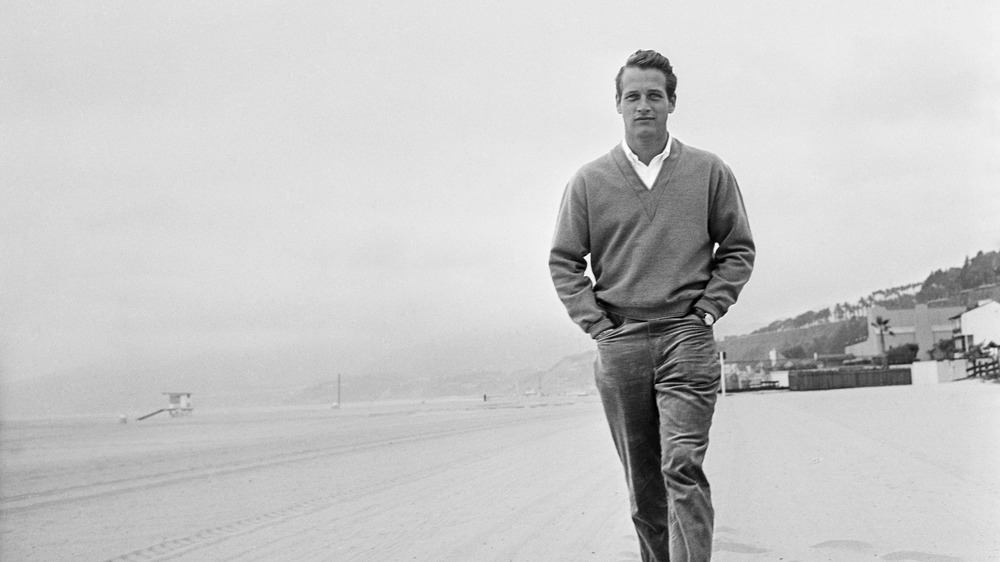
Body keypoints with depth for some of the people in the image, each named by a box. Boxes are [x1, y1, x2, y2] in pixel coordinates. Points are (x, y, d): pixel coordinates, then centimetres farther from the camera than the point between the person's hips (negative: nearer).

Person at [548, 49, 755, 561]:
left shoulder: (709, 172, 5)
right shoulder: (589, 181, 6)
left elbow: (738, 249, 11)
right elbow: (563, 261, 9)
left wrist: (707, 310, -1)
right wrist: (597, 325, 0)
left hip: (687, 336, -2)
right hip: (618, 345, 2)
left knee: (682, 466, -16)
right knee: (642, 481, 8)